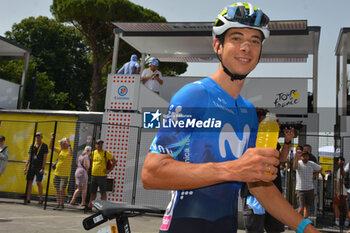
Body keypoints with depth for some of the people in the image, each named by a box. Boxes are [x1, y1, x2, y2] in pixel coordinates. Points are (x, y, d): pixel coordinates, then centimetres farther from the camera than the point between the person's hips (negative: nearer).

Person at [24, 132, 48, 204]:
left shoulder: (44, 146, 0)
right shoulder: (32, 146, 14)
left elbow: (45, 158, -6)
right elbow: (29, 157, 14)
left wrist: (43, 168, -14)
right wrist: (25, 166, 6)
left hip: (39, 167, -5)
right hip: (31, 166, 5)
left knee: (38, 182, -8)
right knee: (29, 182, 3)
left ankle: (41, 198, 4)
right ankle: (28, 199, 8)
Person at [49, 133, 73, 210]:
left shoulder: (69, 150, -8)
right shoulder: (60, 150, 13)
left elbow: (71, 154, -31)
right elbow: (51, 147, 20)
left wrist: (69, 145, -26)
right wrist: (52, 139, 9)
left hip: (64, 175, -7)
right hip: (57, 173, 7)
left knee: (62, 190, -6)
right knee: (57, 189, 9)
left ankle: (62, 205, 3)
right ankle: (58, 204, 16)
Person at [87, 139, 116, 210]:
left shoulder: (106, 153, -4)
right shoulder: (93, 153, 10)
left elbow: (114, 161, 0)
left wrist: (110, 170, -6)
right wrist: (91, 168, 14)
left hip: (102, 175, -4)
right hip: (93, 175, 5)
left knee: (103, 192, 0)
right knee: (93, 192, 10)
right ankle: (90, 206, 16)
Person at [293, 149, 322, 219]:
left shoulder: (312, 164, 4)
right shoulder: (299, 163, -7)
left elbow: (320, 168, 23)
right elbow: (294, 167, -32)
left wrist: (313, 174, 13)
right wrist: (296, 157, -39)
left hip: (310, 189, 4)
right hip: (300, 189, -4)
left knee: (307, 206, 10)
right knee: (301, 207, -9)